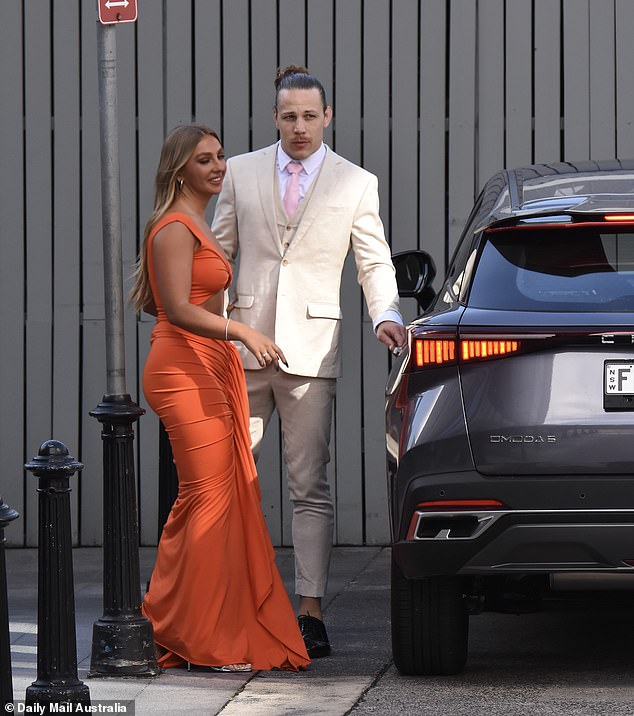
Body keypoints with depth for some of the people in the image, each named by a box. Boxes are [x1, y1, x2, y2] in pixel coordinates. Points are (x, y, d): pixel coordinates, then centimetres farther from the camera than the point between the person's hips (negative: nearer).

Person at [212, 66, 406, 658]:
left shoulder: (356, 184, 4)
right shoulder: (241, 172, 8)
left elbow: (374, 262, 7)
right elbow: (219, 252, 13)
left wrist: (385, 316, -11)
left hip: (310, 351, -2)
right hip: (243, 344, 2)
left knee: (309, 487, -3)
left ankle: (310, 615, -2)